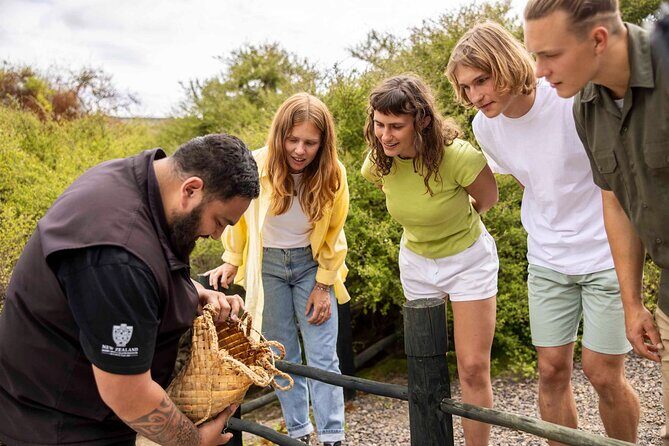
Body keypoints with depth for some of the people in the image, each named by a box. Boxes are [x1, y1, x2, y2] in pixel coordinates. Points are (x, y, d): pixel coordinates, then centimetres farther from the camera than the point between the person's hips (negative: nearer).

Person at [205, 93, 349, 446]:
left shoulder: (332, 174, -17)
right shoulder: (256, 166, -20)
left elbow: (332, 235, -3)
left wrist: (323, 286, -3)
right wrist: (232, 262, 7)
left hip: (312, 264, 0)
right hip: (267, 265, 0)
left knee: (322, 357, -3)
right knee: (283, 356, 7)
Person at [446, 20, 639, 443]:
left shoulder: (576, 99, -21)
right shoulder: (485, 126, -5)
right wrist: (551, 234, 13)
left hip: (606, 254, -4)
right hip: (546, 261, 4)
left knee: (604, 374, 2)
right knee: (552, 371, 7)